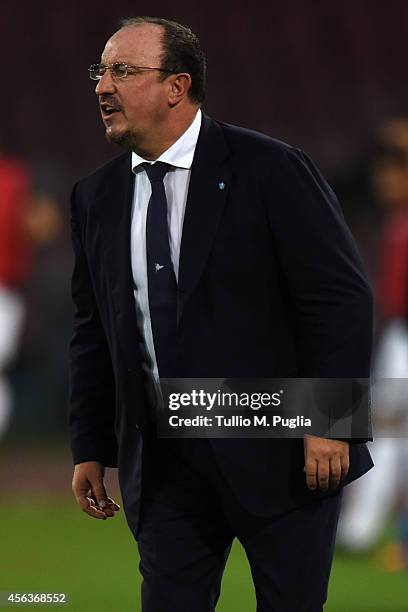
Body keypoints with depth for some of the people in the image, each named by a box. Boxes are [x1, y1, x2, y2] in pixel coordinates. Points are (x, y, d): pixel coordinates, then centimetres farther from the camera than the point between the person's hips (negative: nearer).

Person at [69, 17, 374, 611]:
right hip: (163, 466, 5)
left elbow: (341, 299, -10)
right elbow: (93, 332, 15)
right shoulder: (96, 198, 9)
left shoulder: (270, 171, -8)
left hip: (278, 451, -4)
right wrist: (90, 450, 11)